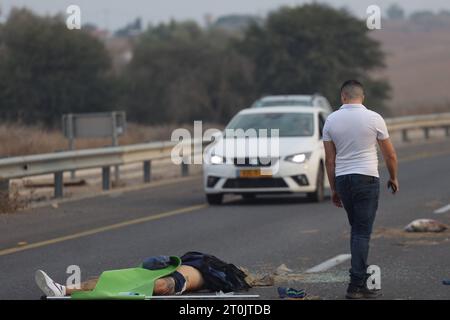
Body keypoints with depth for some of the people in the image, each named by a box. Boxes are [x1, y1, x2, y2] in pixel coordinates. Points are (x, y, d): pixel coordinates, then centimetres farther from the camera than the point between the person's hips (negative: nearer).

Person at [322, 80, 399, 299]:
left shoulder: (331, 120, 1)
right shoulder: (373, 118, -7)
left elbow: (329, 159, 5)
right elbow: (390, 154, 1)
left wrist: (334, 189, 13)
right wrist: (393, 178, 17)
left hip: (342, 180, 4)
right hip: (366, 179, -4)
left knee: (357, 230, 20)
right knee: (362, 233, -5)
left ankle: (361, 275, 22)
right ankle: (357, 285, -10)